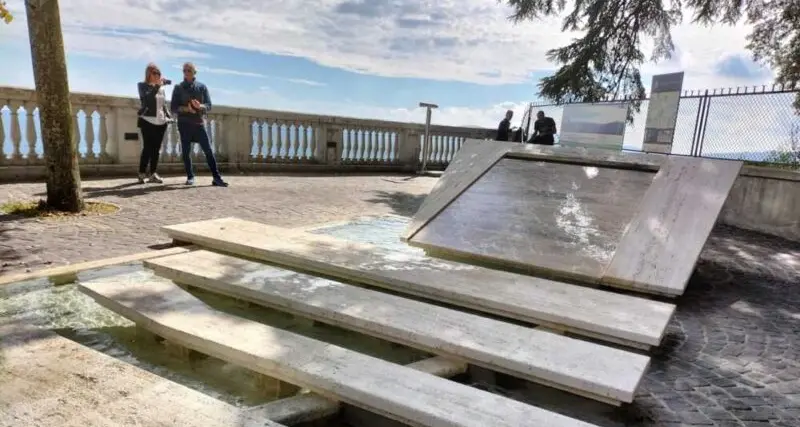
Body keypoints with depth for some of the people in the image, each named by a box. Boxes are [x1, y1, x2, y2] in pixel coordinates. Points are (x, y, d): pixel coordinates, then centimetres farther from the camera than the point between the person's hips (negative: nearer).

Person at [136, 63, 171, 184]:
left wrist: (168, 115, 9)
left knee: (156, 148, 5)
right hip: (148, 121, -5)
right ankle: (142, 174, 0)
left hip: (161, 122, 5)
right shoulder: (142, 85, 0)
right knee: (147, 147, -8)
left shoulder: (161, 87, 16)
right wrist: (156, 86, -23)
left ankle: (153, 174, 9)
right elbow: (146, 98, -19)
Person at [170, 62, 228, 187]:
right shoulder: (178, 88, 7)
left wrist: (200, 106, -19)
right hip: (184, 124, 0)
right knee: (186, 152, 2)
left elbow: (209, 106, 3)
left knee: (208, 151, -6)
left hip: (199, 123, 0)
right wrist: (186, 108, -17)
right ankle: (190, 177, 12)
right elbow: (173, 107, 2)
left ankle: (216, 178, -7)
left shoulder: (202, 87, 8)